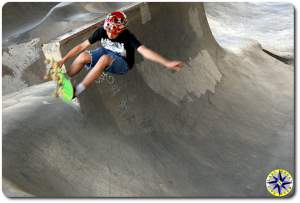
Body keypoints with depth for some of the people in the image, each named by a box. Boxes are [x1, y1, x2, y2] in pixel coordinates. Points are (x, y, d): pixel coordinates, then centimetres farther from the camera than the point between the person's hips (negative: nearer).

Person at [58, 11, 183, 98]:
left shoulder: (128, 37, -27)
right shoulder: (101, 31, -17)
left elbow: (144, 51, -40)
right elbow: (82, 46, -12)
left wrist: (167, 63, -55)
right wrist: (63, 60, -13)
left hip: (122, 64, -4)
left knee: (105, 59, -38)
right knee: (83, 56, -26)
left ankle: (76, 91, -37)